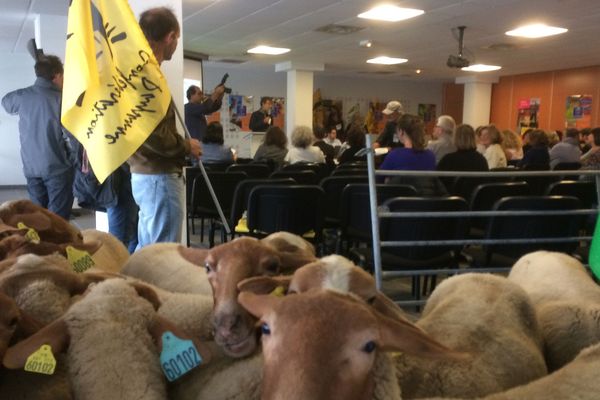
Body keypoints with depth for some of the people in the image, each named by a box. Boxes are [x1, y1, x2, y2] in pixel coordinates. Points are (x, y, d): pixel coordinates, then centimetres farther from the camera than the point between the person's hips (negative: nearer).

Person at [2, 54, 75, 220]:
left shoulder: (22, 96, 1)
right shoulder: (61, 99, -15)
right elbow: (73, 132, -18)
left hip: (31, 166, 6)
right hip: (57, 166, -5)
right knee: (58, 217, 0)